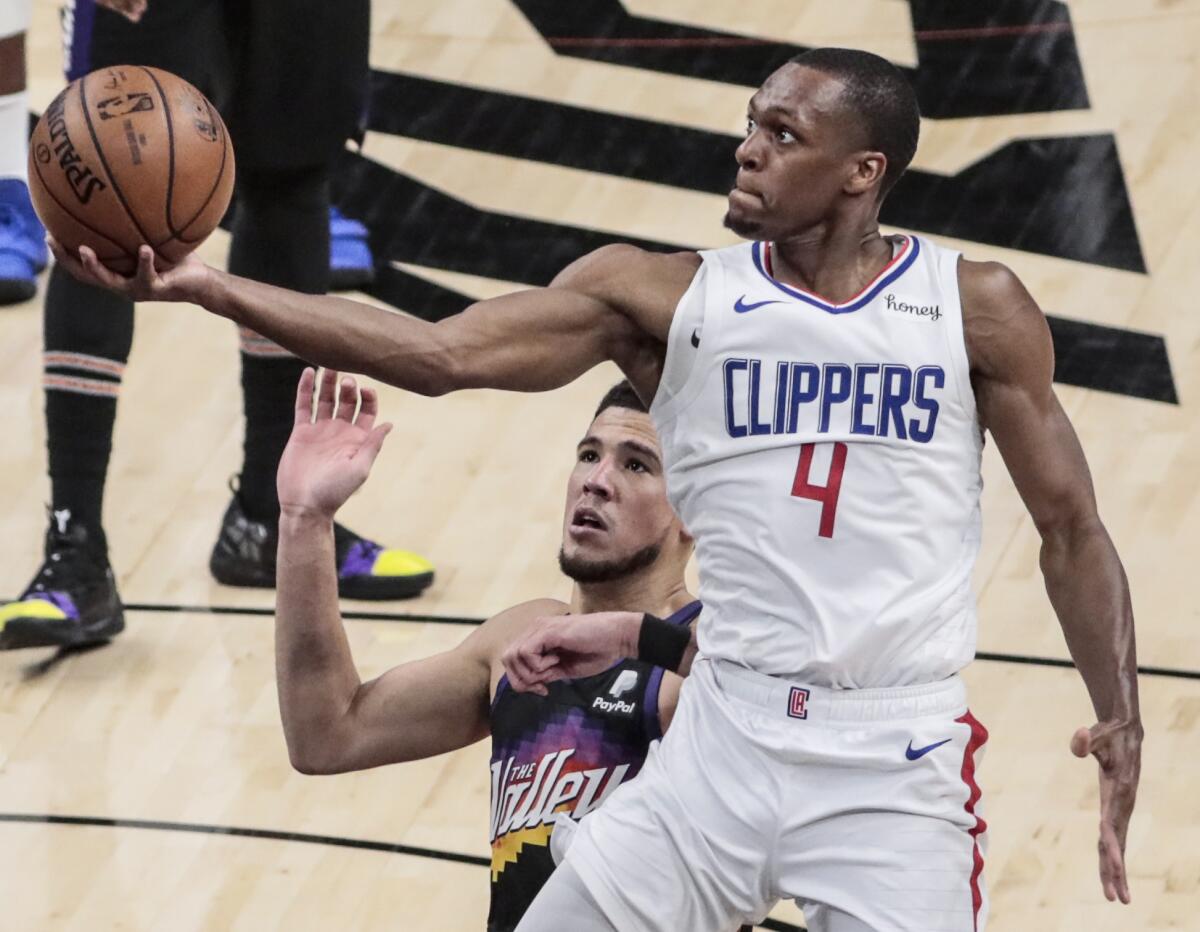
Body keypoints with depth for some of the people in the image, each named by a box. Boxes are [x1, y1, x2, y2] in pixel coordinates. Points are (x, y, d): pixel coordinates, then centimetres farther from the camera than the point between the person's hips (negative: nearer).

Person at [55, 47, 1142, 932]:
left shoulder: (974, 307, 0)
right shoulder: (666, 296, 0)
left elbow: (1071, 528, 5)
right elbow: (441, 353, -9)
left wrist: (1121, 717, -9)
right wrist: (208, 288, -18)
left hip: (899, 764, -1)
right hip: (725, 737, 2)